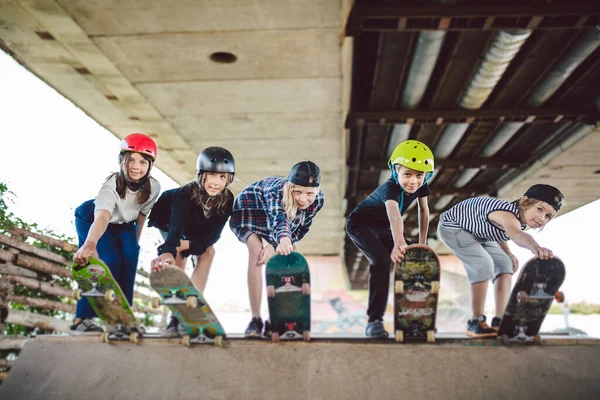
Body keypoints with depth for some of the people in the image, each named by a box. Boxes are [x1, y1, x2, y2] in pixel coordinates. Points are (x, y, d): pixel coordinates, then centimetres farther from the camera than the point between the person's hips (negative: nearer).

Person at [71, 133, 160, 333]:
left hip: (124, 224, 5)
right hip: (90, 220, -5)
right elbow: (102, 217, -58)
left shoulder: (153, 187, -26)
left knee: (130, 258, -16)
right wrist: (90, 244, -75)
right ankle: (81, 319, -13)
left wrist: (136, 240, 2)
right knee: (110, 261, -22)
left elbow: (142, 212, -5)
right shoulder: (111, 185, -41)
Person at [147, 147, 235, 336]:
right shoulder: (185, 194, -42)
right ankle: (176, 316, -25)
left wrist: (185, 244, -45)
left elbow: (211, 236, -30)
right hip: (167, 218, -4)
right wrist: (168, 252, -76)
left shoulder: (227, 200, -31)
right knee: (179, 255, -25)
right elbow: (176, 227, -56)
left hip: (194, 228, 4)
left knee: (208, 252, -18)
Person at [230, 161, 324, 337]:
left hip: (271, 224, 5)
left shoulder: (318, 200, -27)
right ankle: (256, 319, -22)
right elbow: (279, 218, -61)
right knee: (256, 252, -28)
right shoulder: (277, 191, -42)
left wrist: (274, 245, -31)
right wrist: (283, 238, -83)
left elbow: (301, 229, -16)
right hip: (249, 209, -5)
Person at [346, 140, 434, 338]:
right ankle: (374, 320, -24)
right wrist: (399, 243, -74)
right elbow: (394, 215, -56)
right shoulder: (390, 188, -37)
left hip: (383, 228, 8)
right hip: (360, 225, -7)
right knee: (382, 260, -30)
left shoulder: (420, 186, -14)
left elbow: (424, 210, 3)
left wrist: (422, 243, 2)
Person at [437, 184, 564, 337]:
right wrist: (535, 247, -82)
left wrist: (509, 254, 0)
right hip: (452, 226, -10)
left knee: (504, 263, 5)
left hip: (475, 231, 10)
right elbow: (517, 235, -63)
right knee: (483, 264, -24)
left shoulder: (522, 220, -9)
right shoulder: (508, 215, -38)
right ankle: (475, 322, -12)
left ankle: (499, 320, 5)